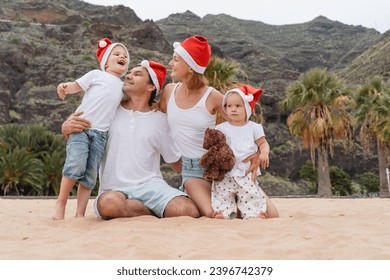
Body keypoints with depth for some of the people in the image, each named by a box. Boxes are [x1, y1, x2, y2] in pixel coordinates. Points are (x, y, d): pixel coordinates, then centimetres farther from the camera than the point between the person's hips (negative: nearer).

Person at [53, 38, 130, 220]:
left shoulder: (123, 86, 22)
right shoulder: (96, 75, 11)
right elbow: (76, 86, 5)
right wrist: (65, 87, -16)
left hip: (100, 134, 4)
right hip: (80, 127, -4)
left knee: (91, 175, -1)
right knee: (76, 165, -21)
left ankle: (80, 214, 3)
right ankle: (61, 202, -3)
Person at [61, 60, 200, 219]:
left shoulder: (160, 120, 8)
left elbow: (177, 164, 13)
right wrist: (66, 127, -10)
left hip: (151, 184, -1)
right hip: (114, 190, 1)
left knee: (189, 211, -29)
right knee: (108, 203, -37)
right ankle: (155, 212, -10)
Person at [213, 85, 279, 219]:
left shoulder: (254, 127, 6)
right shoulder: (221, 128, 5)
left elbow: (263, 143, 9)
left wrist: (264, 153, -11)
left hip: (247, 174, 0)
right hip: (225, 174, 0)